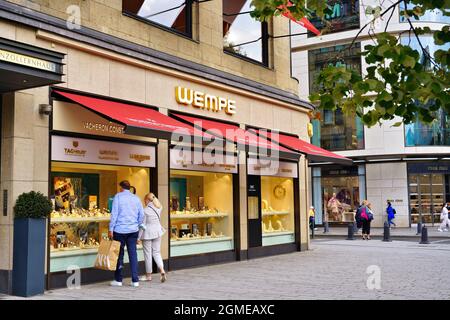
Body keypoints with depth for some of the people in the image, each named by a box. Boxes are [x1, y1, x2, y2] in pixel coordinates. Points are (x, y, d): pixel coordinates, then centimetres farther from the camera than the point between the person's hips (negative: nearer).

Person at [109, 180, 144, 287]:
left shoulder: (118, 196, -2)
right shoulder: (136, 198, 10)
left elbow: (114, 214, -8)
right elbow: (141, 215, 10)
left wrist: (111, 229, -6)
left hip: (120, 230, -3)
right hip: (133, 230, 3)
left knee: (119, 254, 5)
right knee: (133, 254, 4)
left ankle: (118, 280, 12)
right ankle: (135, 280, 4)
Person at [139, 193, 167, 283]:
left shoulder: (145, 210, -14)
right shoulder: (159, 208, 1)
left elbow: (142, 225, -12)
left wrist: (138, 237, -5)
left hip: (147, 233, -5)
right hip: (157, 232, 5)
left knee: (148, 254, 6)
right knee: (156, 252, 14)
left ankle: (148, 275, 15)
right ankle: (162, 270, -7)